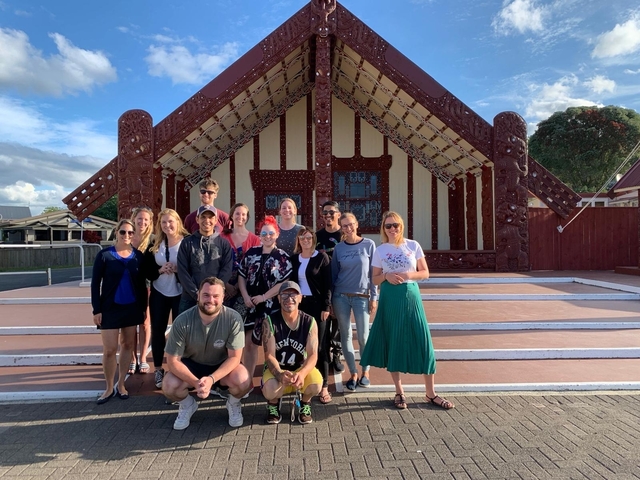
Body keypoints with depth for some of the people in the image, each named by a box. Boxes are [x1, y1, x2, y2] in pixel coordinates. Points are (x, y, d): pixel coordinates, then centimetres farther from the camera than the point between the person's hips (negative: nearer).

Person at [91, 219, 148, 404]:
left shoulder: (138, 255, 1)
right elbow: (95, 283, -5)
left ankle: (121, 384, 25)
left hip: (132, 307, 3)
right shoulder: (104, 255, -7)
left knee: (128, 344, 10)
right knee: (109, 349, -1)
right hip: (110, 307, -3)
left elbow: (142, 283, 6)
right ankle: (109, 388, 17)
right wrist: (96, 309, -9)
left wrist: (144, 306, 5)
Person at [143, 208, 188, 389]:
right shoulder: (154, 245, 5)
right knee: (158, 331, 9)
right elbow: (147, 270, 4)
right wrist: (160, 270, -14)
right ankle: (158, 370, 24)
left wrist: (178, 269, -23)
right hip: (159, 294, 4)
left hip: (180, 294, -4)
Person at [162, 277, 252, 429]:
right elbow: (173, 361, -17)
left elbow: (234, 357, -20)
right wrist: (195, 382, -30)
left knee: (243, 381, -30)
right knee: (169, 386, -26)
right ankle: (187, 404, 10)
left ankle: (233, 403, 8)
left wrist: (211, 379, -35)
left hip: (222, 366, -1)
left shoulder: (233, 318, -25)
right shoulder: (182, 321, -23)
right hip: (191, 365, 1)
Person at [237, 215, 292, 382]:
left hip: (271, 307, -3)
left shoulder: (282, 257, -4)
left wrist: (263, 297, -13)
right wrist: (245, 296, -6)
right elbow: (241, 275, 7)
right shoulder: (251, 253, 6)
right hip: (250, 305, 3)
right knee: (248, 343, 9)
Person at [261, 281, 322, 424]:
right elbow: (269, 355, -17)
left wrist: (301, 373, -37)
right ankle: (273, 404, 8)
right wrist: (280, 374, -38)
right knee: (269, 391, -33)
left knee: (316, 384, -31)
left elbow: (313, 355, -16)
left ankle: (305, 404, 8)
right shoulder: (270, 321, -15)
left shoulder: (310, 322, -12)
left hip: (301, 368, 1)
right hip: (276, 369, -1)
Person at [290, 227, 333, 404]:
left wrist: (326, 307, -11)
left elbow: (327, 285, -5)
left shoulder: (322, 257, -1)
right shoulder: (293, 259, 9)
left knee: (319, 345, -1)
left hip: (317, 305, -3)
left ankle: (324, 386, 6)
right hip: (299, 305, 3)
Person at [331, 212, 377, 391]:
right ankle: (353, 374, 19)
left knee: (363, 336, 0)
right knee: (346, 335, 6)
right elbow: (333, 274, 7)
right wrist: (330, 300, 5)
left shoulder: (369, 244, -1)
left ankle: (365, 371, 20)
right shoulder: (338, 248, 3)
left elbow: (373, 273, 0)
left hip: (362, 296, -2)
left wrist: (373, 297, -3)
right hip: (341, 296, 2)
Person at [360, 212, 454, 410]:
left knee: (422, 341, 0)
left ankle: (431, 393, 13)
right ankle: (399, 392, 20)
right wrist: (386, 276, -13)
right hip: (390, 299, 1)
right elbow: (375, 279, 7)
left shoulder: (413, 245, 2)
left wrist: (409, 275, -14)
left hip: (411, 296, 0)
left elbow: (425, 273, 3)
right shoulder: (380, 250, 4)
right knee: (393, 343, 5)